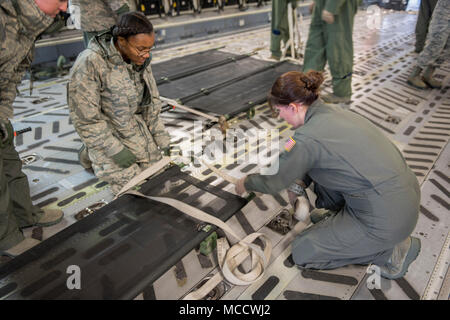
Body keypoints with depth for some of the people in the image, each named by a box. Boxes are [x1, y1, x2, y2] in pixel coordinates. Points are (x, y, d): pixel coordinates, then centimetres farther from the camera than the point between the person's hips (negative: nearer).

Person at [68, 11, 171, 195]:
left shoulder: (139, 60, -5)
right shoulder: (89, 63, -24)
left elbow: (151, 101, 6)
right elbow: (85, 117, -20)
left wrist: (160, 135, 6)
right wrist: (114, 150, -20)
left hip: (138, 130, 6)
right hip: (109, 136, -6)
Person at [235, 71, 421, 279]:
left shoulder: (308, 137, -21)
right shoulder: (331, 112, 4)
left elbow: (274, 182, -6)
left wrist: (246, 183, 12)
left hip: (387, 219, -9)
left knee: (302, 253, 6)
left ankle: (392, 251, 7)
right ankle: (338, 214, 30)